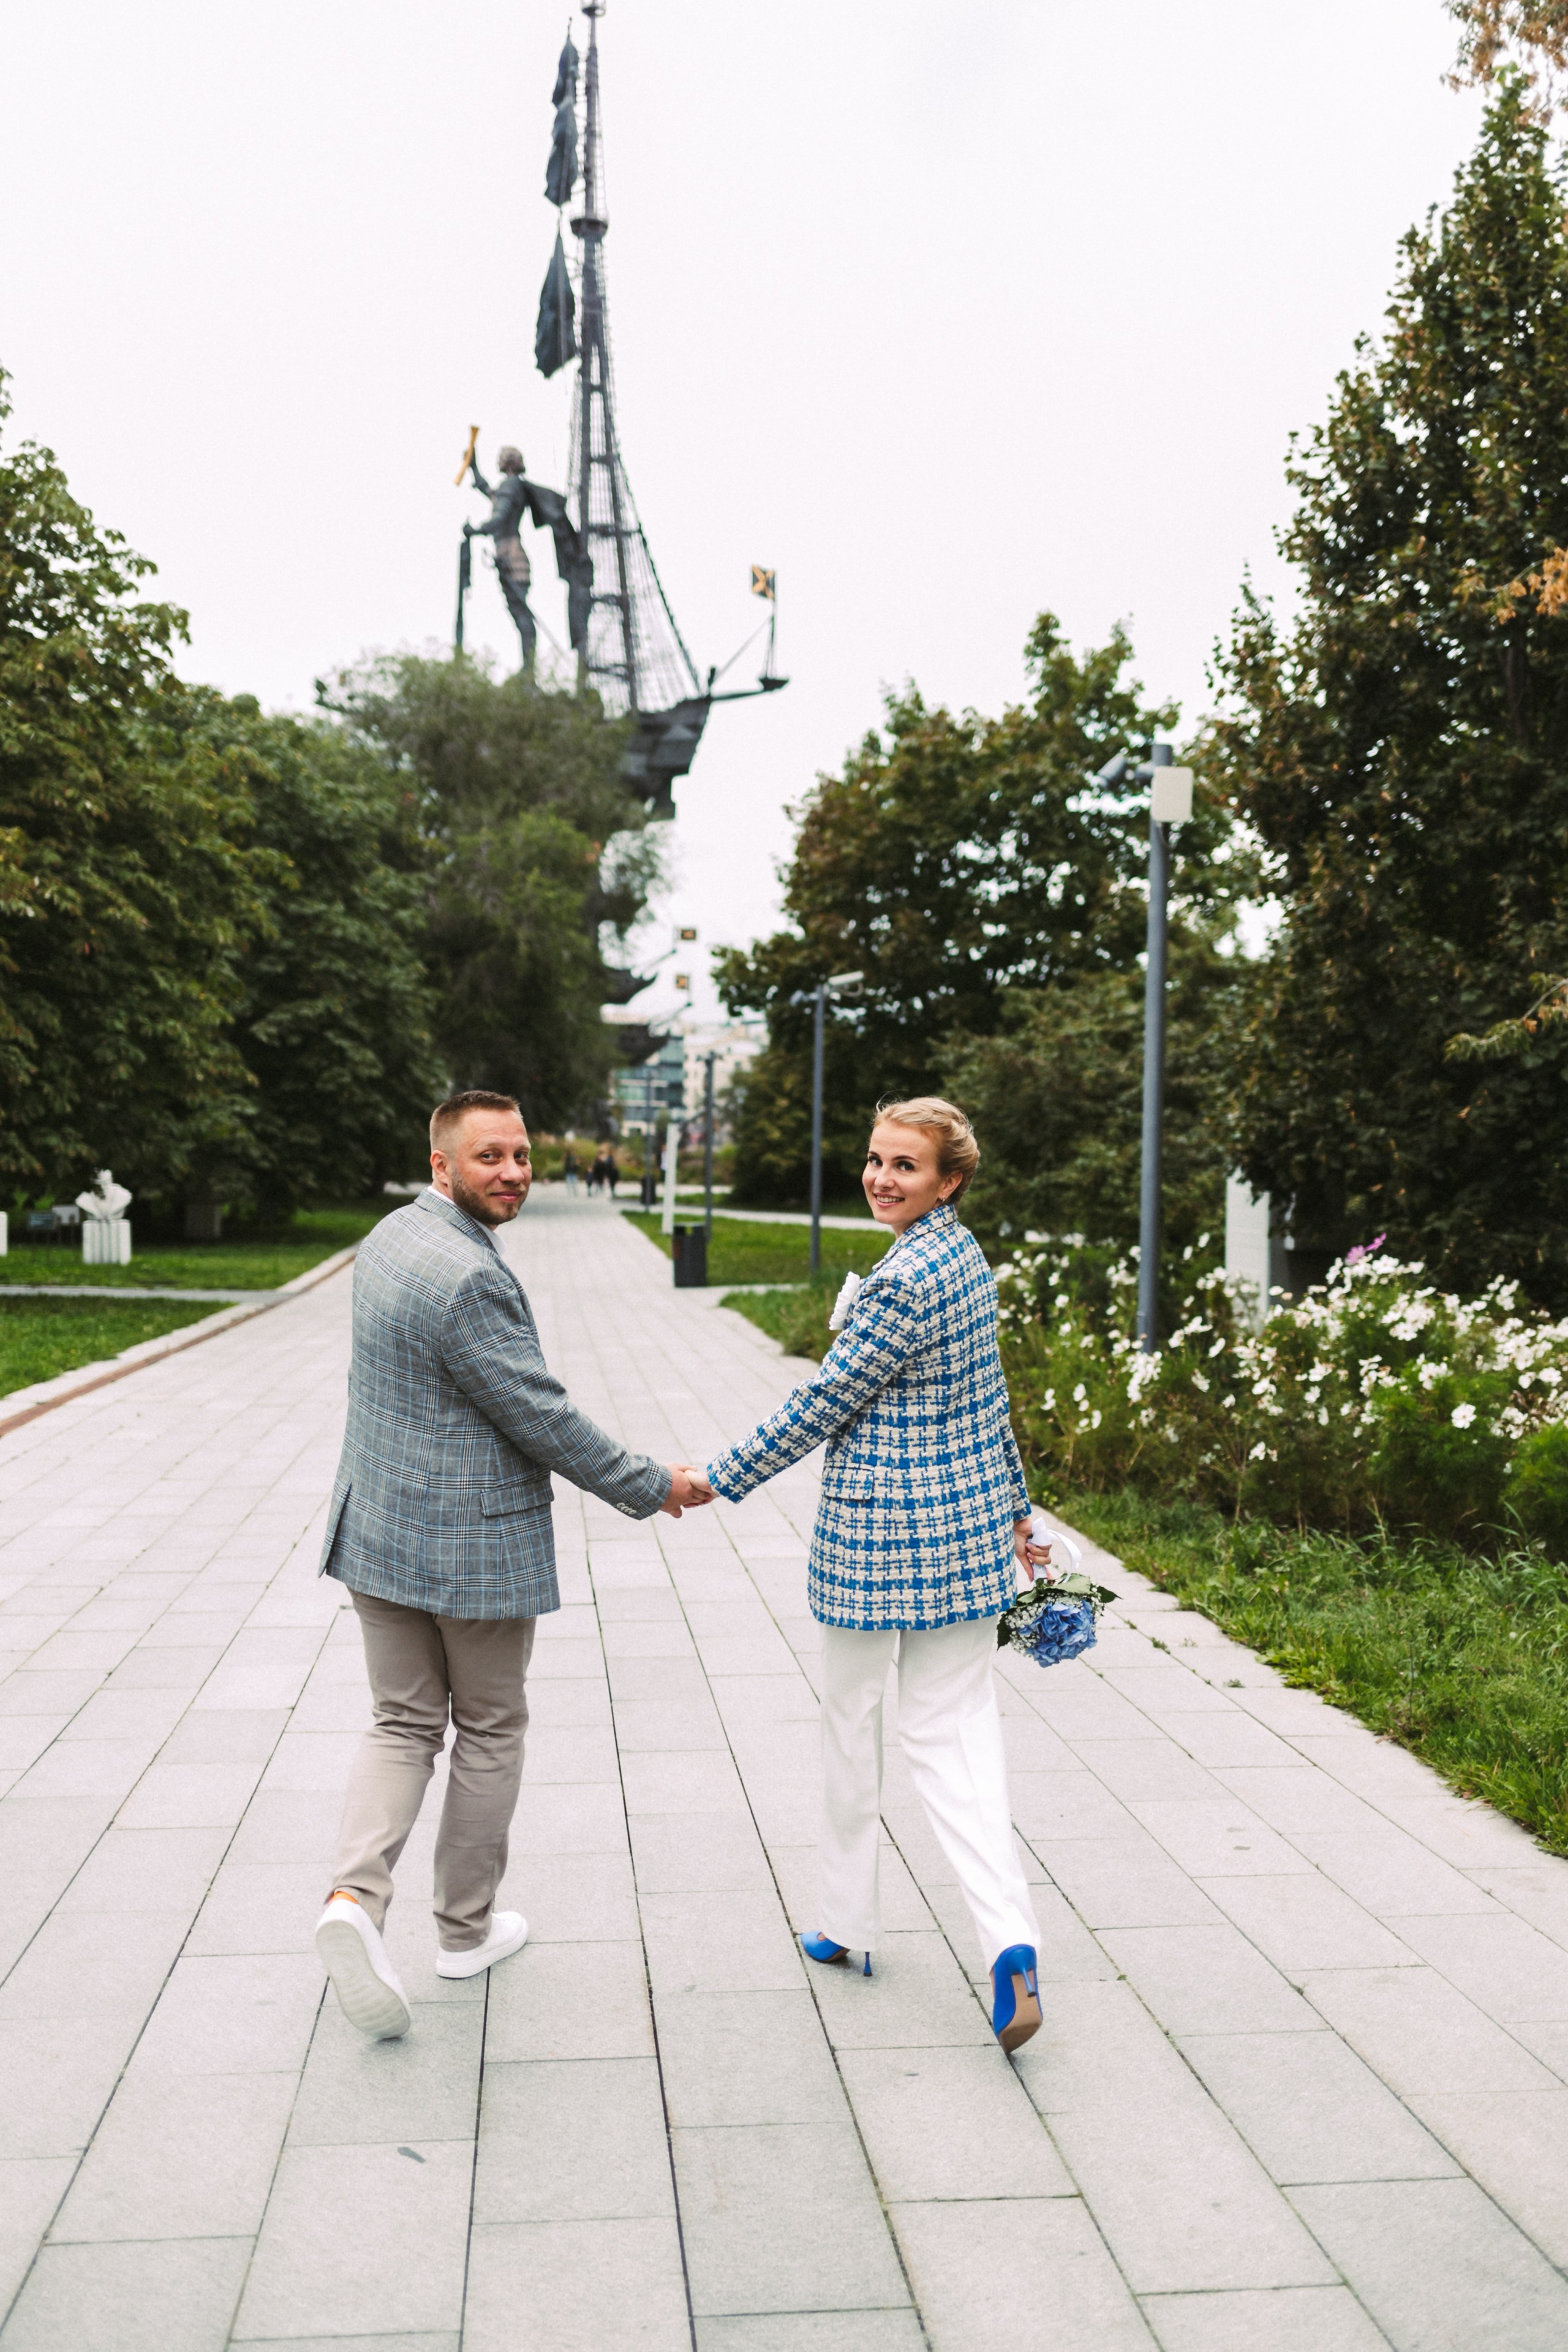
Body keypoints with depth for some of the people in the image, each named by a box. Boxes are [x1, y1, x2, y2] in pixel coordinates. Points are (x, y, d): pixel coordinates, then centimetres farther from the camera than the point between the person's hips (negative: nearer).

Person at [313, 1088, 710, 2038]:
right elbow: (541, 1417, -20)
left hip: (381, 1531, 8)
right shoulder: (469, 1278, -24)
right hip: (473, 1543, -8)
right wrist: (652, 1486, -8)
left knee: (405, 1724, 14)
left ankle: (357, 1895, -5)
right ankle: (466, 1927, 26)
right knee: (490, 1730, 12)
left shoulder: (393, 1236, 5)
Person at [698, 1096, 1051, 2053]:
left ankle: (848, 1925, 29)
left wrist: (717, 1480, -9)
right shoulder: (968, 1258, 7)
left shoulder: (906, 1280, -22)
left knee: (854, 1722, 12)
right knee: (957, 1730, 7)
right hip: (969, 1522, 8)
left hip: (879, 1534, -8)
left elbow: (824, 1402, -18)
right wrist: (1015, 1508, 26)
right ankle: (1011, 1944, -6)